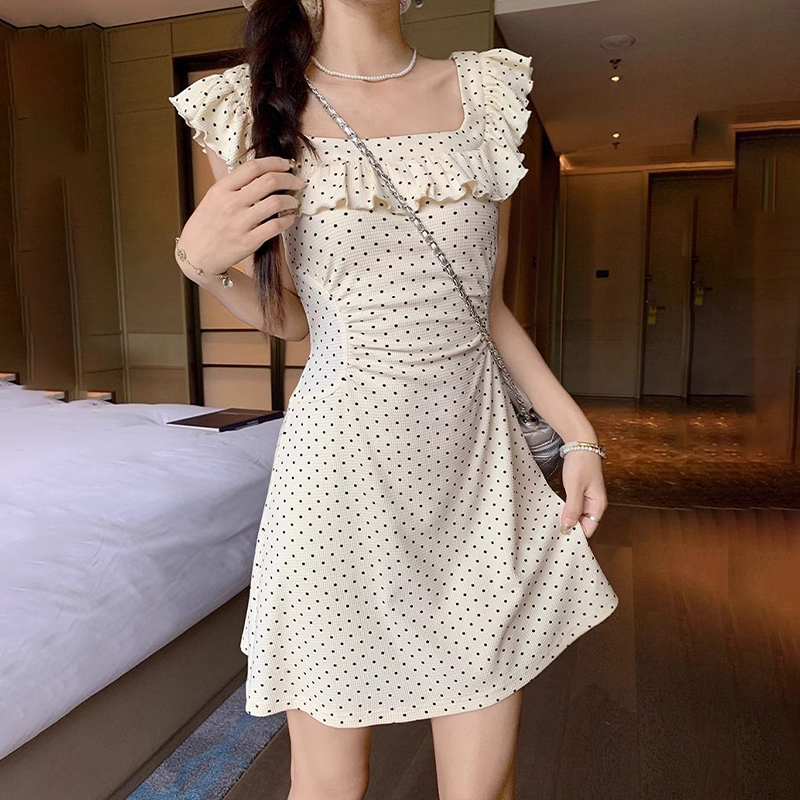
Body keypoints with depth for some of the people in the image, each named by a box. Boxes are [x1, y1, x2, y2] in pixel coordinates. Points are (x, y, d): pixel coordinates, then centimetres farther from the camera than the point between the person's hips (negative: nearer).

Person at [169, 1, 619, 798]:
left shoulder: (487, 91, 7)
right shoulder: (254, 108, 0)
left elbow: (487, 306, 11)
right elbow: (288, 317, 8)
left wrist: (577, 431, 6)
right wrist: (200, 260, -11)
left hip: (480, 466, 3)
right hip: (344, 471, -2)